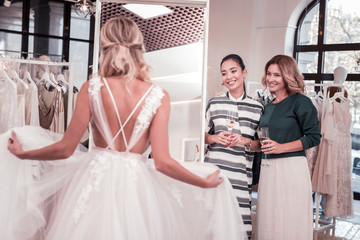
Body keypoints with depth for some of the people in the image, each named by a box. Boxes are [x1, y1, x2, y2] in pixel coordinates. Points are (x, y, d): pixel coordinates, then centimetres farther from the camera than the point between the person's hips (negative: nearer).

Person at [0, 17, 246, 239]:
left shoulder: (92, 87, -9)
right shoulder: (159, 97, -10)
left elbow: (65, 149, -5)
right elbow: (162, 161, -13)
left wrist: (22, 154, 12)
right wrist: (205, 182, 1)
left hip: (94, 180, 0)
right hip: (136, 184, 0)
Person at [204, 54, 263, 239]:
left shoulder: (257, 107, 7)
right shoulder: (214, 103, 8)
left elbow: (260, 144, 11)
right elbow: (203, 135, 15)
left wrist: (245, 141, -8)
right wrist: (215, 138, -5)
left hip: (241, 173, 0)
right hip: (214, 170, 0)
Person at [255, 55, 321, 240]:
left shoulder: (300, 102, -5)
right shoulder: (268, 106, 16)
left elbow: (314, 137, -10)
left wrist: (281, 147, -16)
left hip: (291, 169, -7)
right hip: (267, 169, 7)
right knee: (267, 224, 10)